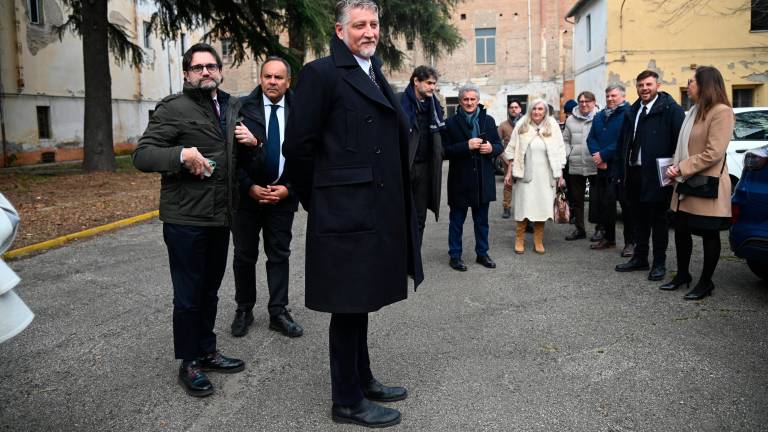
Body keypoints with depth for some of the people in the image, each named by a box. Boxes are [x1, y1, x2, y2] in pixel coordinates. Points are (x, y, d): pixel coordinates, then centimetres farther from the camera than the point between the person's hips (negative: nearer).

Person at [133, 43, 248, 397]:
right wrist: (181, 154, -28)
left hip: (220, 218, 6)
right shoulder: (173, 108, -6)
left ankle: (206, 351, 32)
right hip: (186, 219, -6)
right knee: (188, 295, 4)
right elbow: (141, 156, -12)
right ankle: (188, 364, 19)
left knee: (209, 291, 18)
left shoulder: (233, 107, 14)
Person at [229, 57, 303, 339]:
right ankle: (244, 310, 25)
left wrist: (288, 188, -10)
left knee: (280, 255, 8)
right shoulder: (243, 108, -6)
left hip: (283, 195, 1)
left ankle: (278, 313, 18)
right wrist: (250, 188, -12)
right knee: (244, 256, 9)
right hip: (247, 194, -1)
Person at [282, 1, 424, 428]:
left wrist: (396, 202, 15)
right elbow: (299, 146, -12)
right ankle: (347, 400, 18)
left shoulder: (375, 74, 16)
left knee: (360, 302, 18)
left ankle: (363, 380, 34)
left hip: (376, 210, 8)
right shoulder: (321, 73, -10)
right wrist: (318, 200, -3)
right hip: (346, 212, -8)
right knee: (349, 305, 2)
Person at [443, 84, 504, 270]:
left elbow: (499, 145, 11)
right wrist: (467, 146, -22)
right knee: (457, 221, 8)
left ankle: (482, 254, 28)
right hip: (460, 180, -3)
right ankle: (455, 256, 19)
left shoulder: (488, 120, 7)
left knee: (482, 221, 15)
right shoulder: (451, 122, -5)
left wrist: (491, 148, -12)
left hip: (483, 180, 4)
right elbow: (445, 150, -11)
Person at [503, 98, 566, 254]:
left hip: (545, 175, 1)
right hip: (525, 174, 0)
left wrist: (560, 175, 1)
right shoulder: (522, 125, 3)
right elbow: (512, 150, 7)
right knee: (523, 206, -1)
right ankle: (519, 240, 12)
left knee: (542, 206, 2)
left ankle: (538, 241, 15)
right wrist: (509, 172, 5)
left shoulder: (553, 126, 2)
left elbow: (559, 152, 4)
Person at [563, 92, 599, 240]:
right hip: (575, 166, 4)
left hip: (595, 166, -4)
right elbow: (566, 140, 15)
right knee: (576, 199, 11)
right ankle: (579, 229, 22)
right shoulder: (571, 119, 9)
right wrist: (567, 154, 1)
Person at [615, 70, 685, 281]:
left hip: (656, 175, -7)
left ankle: (659, 263, 15)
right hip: (634, 173, 7)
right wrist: (623, 167, 11)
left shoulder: (671, 109, -9)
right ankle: (640, 258, 28)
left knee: (659, 220, 4)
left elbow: (679, 142, -13)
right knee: (638, 218, 15)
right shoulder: (633, 110, 14)